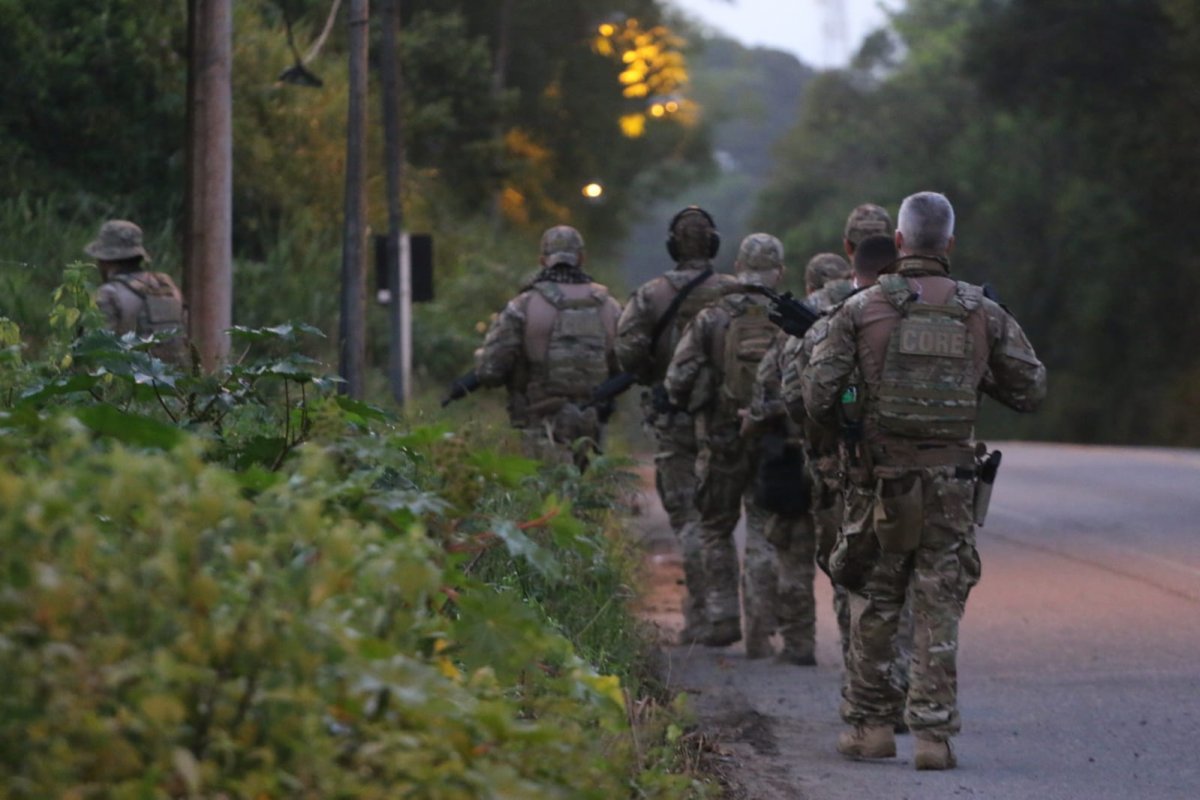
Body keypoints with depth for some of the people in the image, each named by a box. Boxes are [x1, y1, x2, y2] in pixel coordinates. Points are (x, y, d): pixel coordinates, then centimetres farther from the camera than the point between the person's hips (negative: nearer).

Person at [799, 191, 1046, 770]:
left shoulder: (861, 309, -3)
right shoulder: (982, 313, 1)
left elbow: (817, 394, -6)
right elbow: (1031, 389, 6)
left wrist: (827, 419, 16)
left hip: (882, 478, 0)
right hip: (951, 483, 1)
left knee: (875, 604, 13)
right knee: (938, 612, 3)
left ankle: (871, 724, 16)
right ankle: (933, 733, -2)